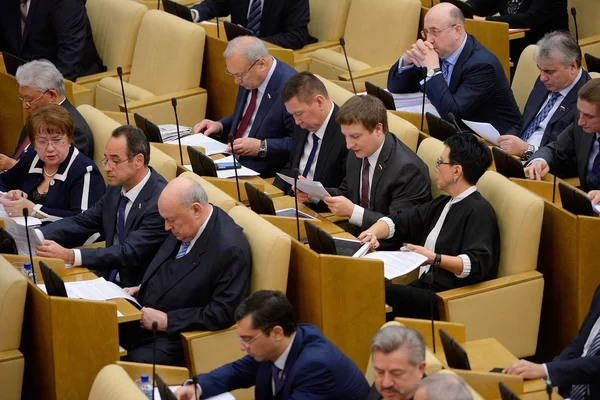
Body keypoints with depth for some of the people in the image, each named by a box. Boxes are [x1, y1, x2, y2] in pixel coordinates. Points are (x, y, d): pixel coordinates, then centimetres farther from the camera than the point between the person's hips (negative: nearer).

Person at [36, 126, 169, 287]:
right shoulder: (117, 187, 5)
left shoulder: (160, 201, -20)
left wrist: (70, 256, -33)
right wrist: (36, 236, -11)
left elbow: (130, 253, -26)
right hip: (109, 278, 8)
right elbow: (83, 222, 6)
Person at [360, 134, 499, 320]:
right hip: (426, 288, 8)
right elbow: (398, 222, 20)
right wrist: (372, 233, -1)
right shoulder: (443, 205, 20)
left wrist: (435, 259, -34)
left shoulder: (479, 211, -9)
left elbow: (477, 264, -22)